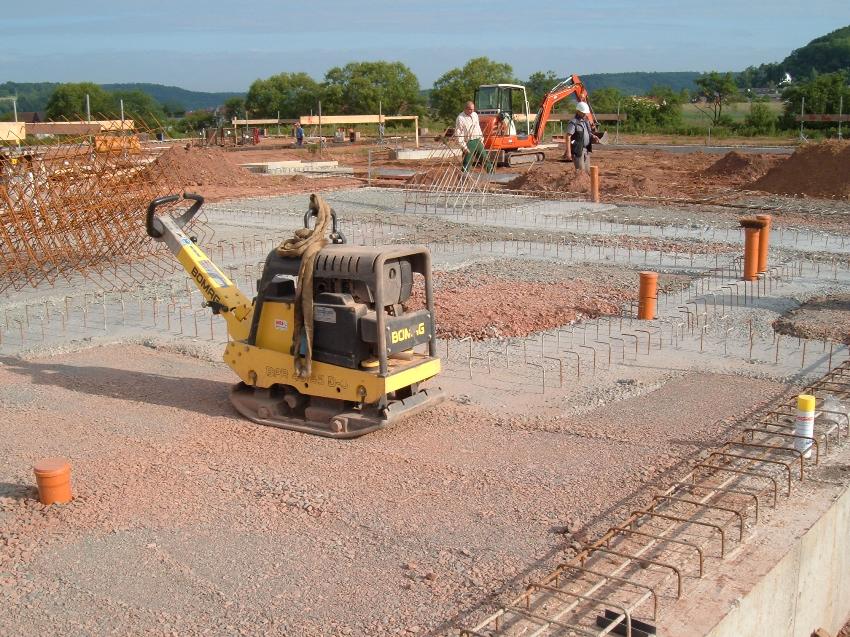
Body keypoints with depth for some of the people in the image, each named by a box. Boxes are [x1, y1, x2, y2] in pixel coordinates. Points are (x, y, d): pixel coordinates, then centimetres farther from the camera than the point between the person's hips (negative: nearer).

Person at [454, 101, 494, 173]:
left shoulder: (475, 115, 11)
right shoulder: (460, 118, -12)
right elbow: (458, 134, -15)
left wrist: (481, 140, 17)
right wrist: (463, 147, -18)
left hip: (478, 142, 7)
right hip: (469, 143, -7)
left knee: (486, 159, 11)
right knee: (467, 164, -6)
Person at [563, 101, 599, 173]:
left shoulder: (586, 122, 13)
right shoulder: (573, 123, -13)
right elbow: (568, 137, -19)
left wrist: (593, 137, 5)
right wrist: (568, 152, -25)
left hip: (586, 150, 9)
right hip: (578, 150, -9)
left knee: (587, 171, 12)